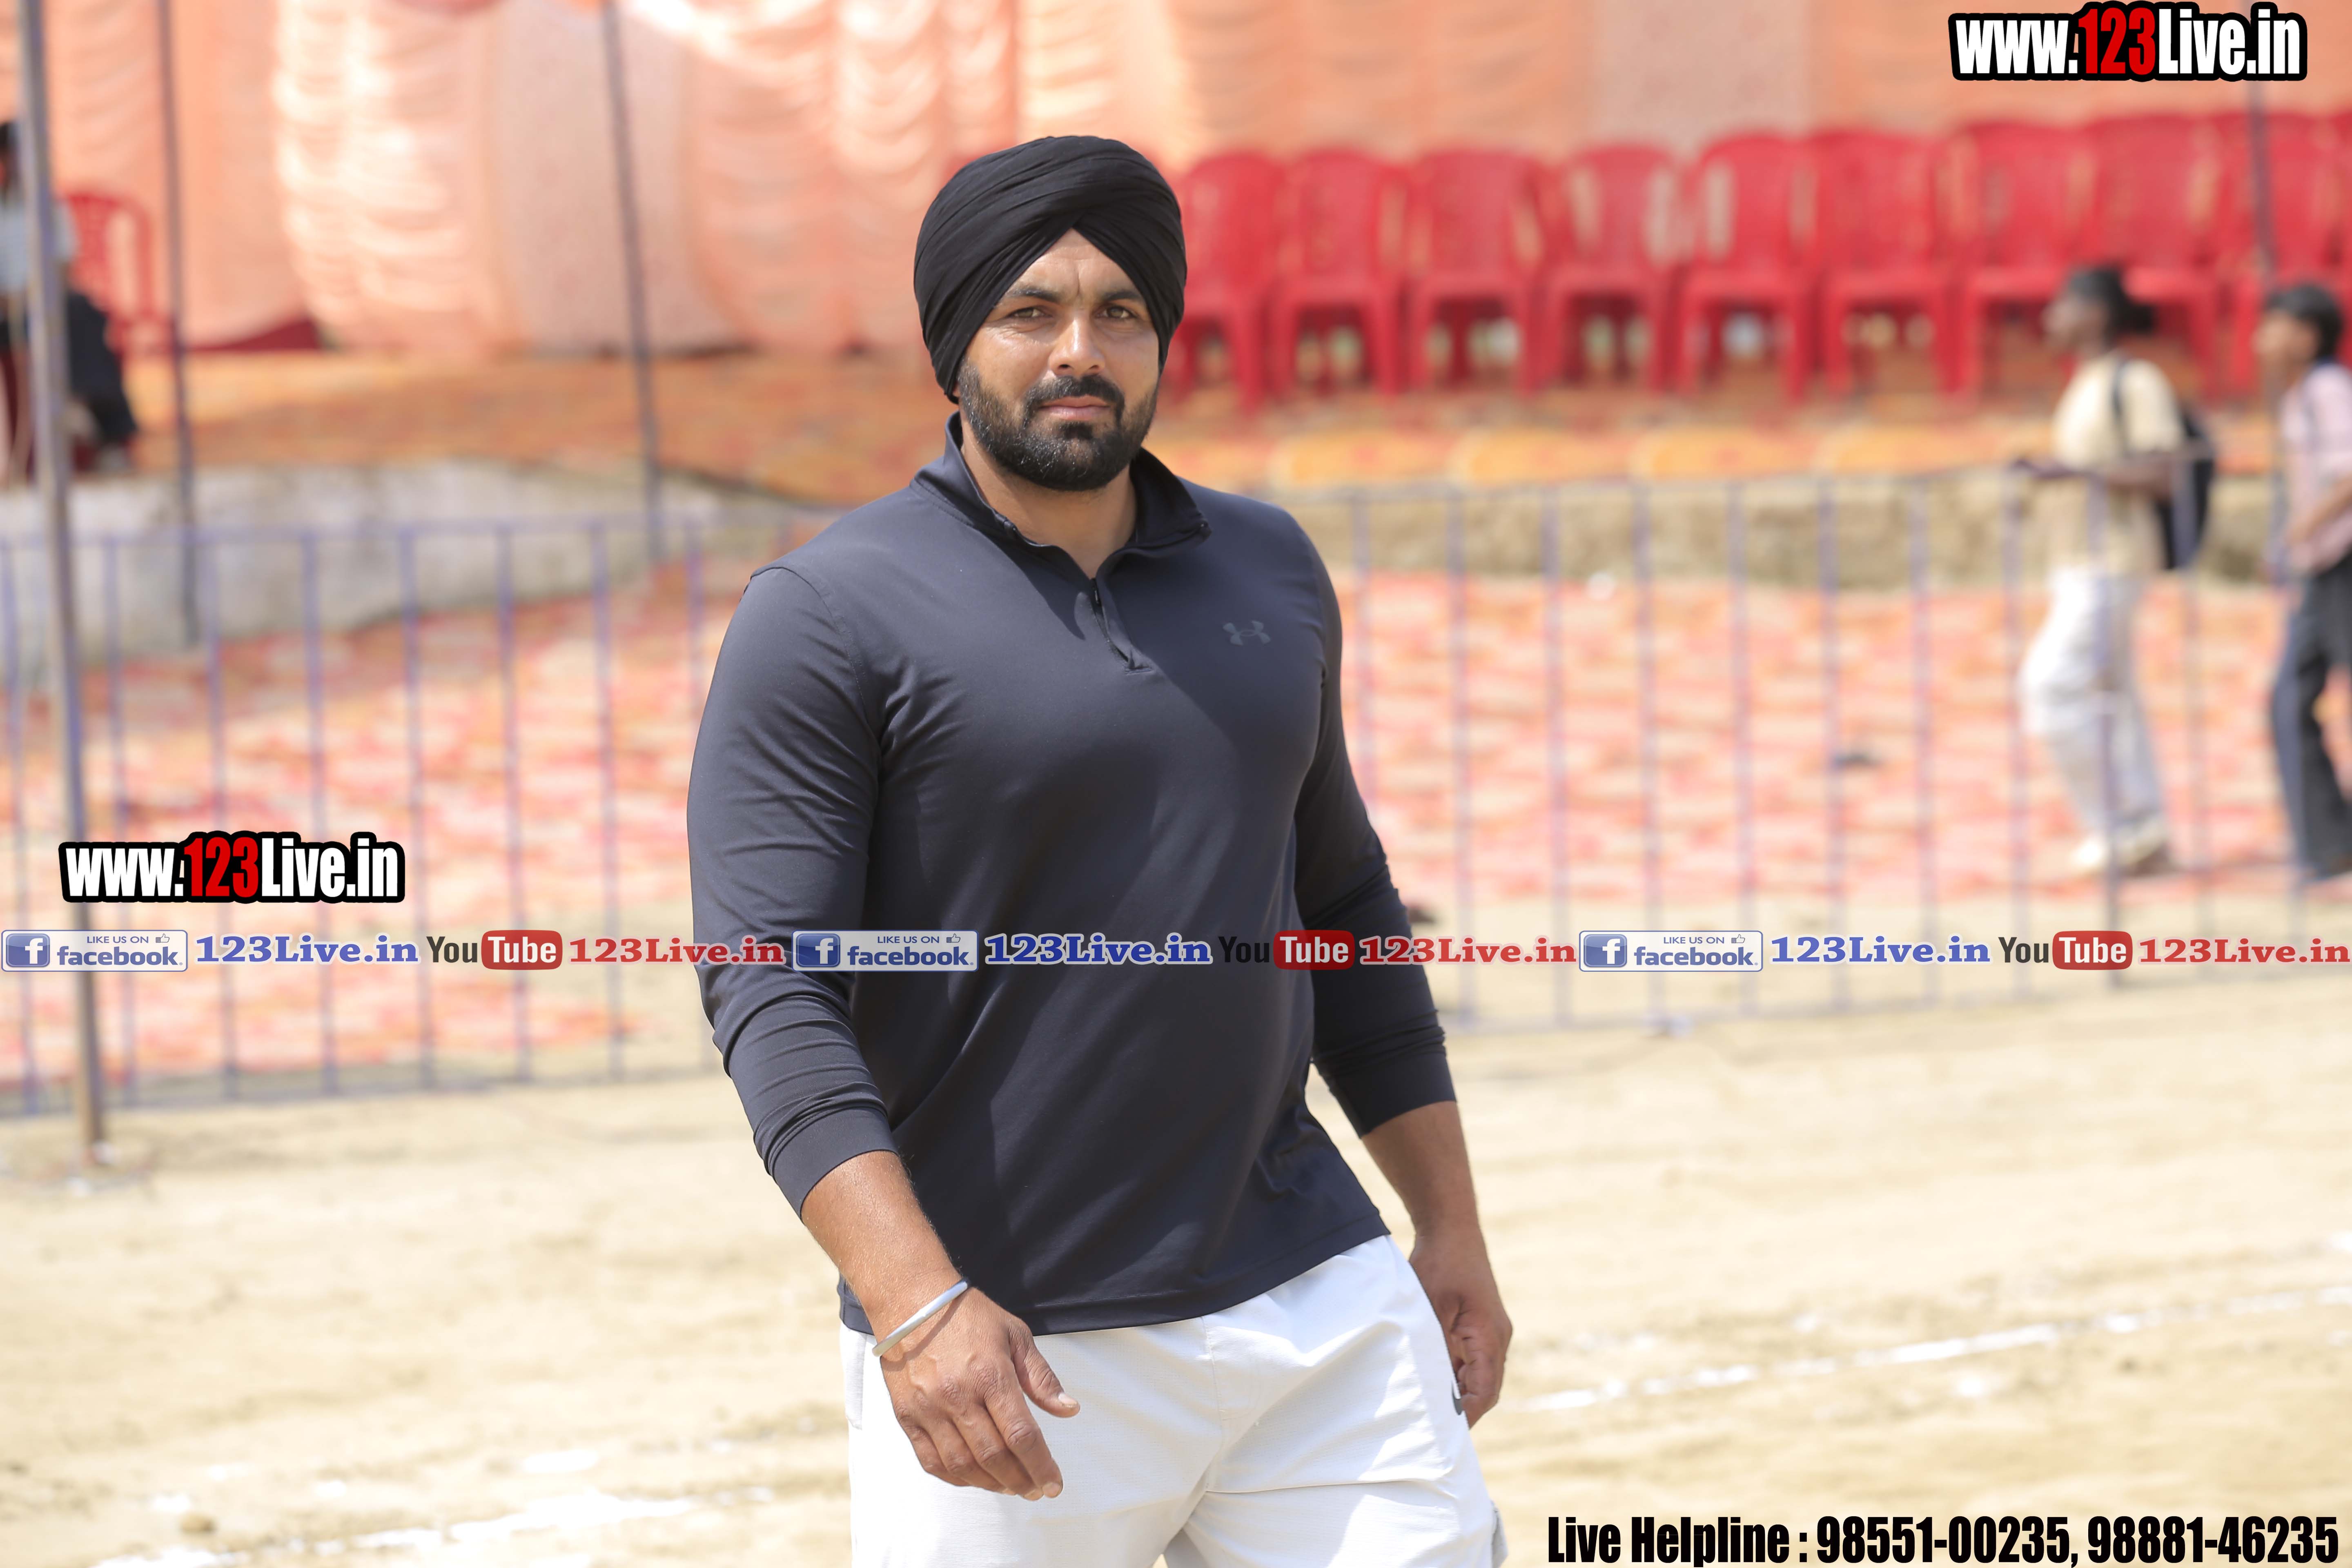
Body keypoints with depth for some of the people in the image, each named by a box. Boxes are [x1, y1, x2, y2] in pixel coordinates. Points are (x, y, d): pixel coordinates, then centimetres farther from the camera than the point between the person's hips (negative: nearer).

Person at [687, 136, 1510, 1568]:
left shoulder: (1268, 573, 13)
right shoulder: (829, 620, -6)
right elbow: (770, 994, -14)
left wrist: (1451, 1225, 16)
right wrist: (917, 1303, -25)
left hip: (1311, 1298, 5)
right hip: (1012, 1345, -5)